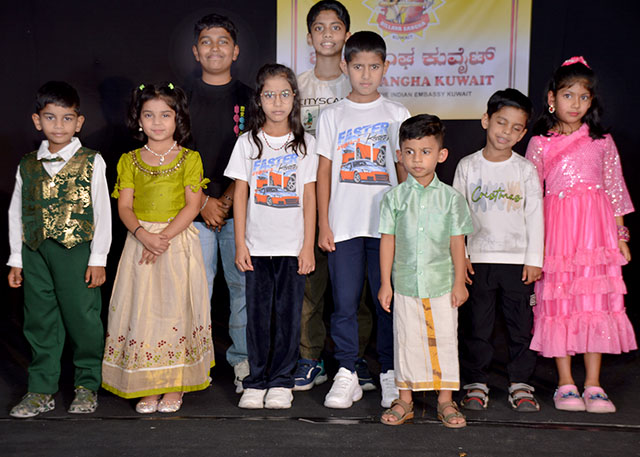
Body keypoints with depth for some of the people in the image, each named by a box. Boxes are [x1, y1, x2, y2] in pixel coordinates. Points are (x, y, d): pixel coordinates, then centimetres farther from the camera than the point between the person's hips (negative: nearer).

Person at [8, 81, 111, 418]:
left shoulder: (90, 162, 0)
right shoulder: (27, 166, 10)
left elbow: (102, 211, -2)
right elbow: (16, 213, 14)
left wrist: (98, 258, -6)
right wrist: (16, 260, 12)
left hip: (77, 251, -3)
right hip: (36, 252, 4)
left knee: (83, 318, 1)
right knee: (40, 321, 7)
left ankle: (87, 385, 17)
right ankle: (42, 390, 18)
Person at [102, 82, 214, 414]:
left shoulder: (189, 159, 3)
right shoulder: (130, 161, 9)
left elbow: (192, 205, -5)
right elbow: (124, 207, 2)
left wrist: (164, 237, -16)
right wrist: (144, 235, -17)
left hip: (179, 241, -2)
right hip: (140, 240, 2)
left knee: (176, 308, -1)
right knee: (142, 310, 1)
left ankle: (175, 386, 9)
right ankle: (149, 387, 10)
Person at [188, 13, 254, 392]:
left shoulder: (248, 99, 6)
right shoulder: (184, 99, 8)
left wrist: (227, 199, -8)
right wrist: (204, 201, -6)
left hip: (239, 208, 0)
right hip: (195, 209, 1)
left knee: (244, 283, 2)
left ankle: (244, 360, 13)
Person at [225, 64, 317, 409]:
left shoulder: (304, 143, 4)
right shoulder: (248, 142, 4)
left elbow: (309, 197, 4)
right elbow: (240, 195, 3)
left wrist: (308, 246, -1)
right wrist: (240, 244, -2)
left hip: (292, 247, 0)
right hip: (257, 246, 0)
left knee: (288, 313, 3)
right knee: (257, 314, 4)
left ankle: (281, 381, 15)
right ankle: (256, 381, 15)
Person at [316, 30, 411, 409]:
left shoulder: (397, 114, 7)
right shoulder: (333, 116, 7)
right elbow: (324, 171, 6)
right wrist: (323, 224, 0)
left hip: (386, 223, 0)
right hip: (343, 224, 1)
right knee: (345, 302, 3)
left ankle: (390, 373, 16)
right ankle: (347, 375, 13)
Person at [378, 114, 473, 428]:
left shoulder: (450, 197, 1)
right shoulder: (395, 197, 2)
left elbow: (457, 242, 3)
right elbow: (388, 240, 3)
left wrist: (460, 281, 1)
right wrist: (385, 282, 1)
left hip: (442, 283, 0)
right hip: (405, 283, 0)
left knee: (444, 339, 5)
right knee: (407, 340, 7)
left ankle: (445, 400, 18)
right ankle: (405, 399, 19)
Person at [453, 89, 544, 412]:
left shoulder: (526, 169, 2)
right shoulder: (467, 166, 2)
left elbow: (535, 216, 3)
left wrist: (534, 259, -2)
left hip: (518, 260, 0)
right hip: (478, 259, 0)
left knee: (520, 323, 6)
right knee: (476, 324, 5)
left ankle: (520, 383, 18)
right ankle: (476, 382, 17)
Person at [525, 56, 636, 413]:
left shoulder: (602, 141, 9)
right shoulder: (540, 143, 5)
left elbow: (615, 190, 12)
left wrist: (620, 236, 8)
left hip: (596, 228, 1)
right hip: (557, 227, -1)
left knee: (598, 303, -1)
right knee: (559, 303, 0)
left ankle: (593, 386, 6)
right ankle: (566, 384, 10)